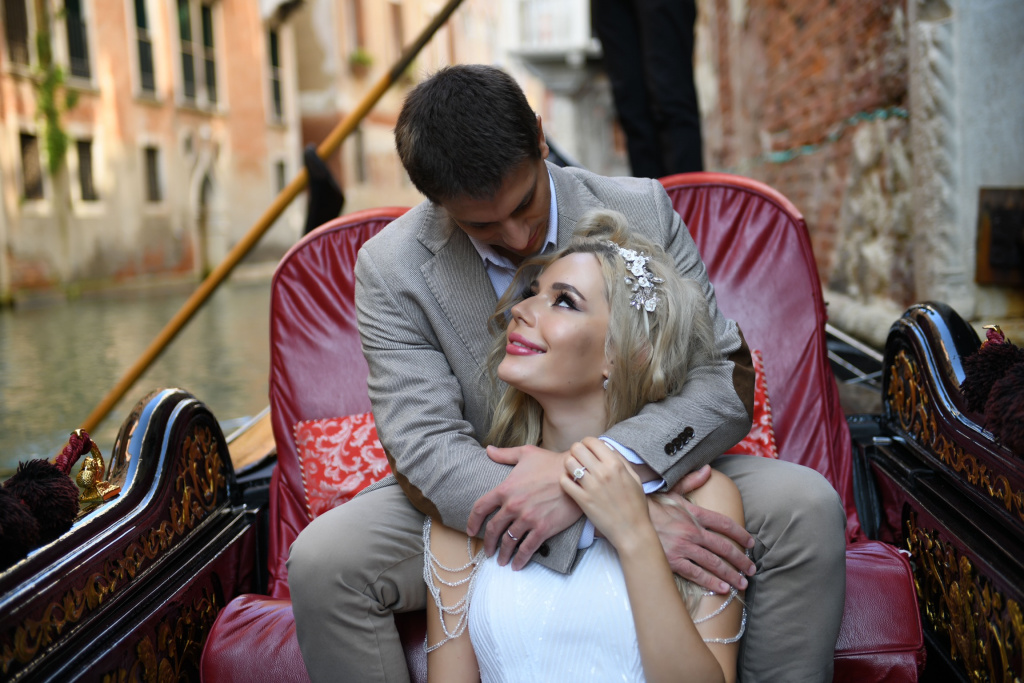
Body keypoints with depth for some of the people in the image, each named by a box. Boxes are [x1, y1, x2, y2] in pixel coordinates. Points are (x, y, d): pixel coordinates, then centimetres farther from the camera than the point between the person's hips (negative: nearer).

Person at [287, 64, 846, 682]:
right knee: (321, 561, -24)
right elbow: (426, 448, -22)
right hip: (485, 510, 0)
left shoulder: (640, 210, -11)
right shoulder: (390, 269, -14)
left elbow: (727, 377, -13)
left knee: (806, 506, -23)